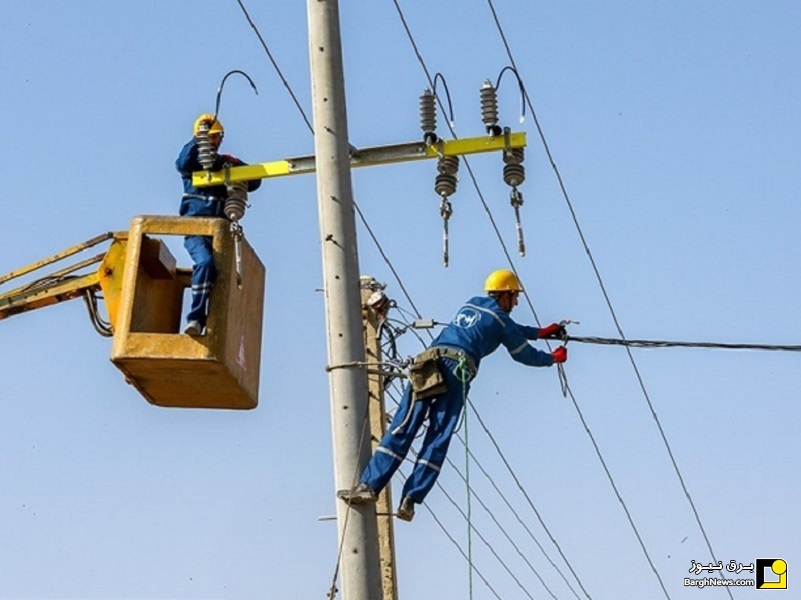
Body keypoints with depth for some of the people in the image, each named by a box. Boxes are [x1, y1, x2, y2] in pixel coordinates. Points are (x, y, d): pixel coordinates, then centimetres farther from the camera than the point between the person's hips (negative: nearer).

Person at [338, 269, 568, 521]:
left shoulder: (471, 304, 31)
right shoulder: (499, 318, 12)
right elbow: (525, 355, 21)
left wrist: (542, 332, 51)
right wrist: (554, 358, 39)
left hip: (426, 365, 4)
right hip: (457, 369, -4)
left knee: (402, 429, -4)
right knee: (438, 439, -2)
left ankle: (370, 485, -14)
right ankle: (410, 499, -11)